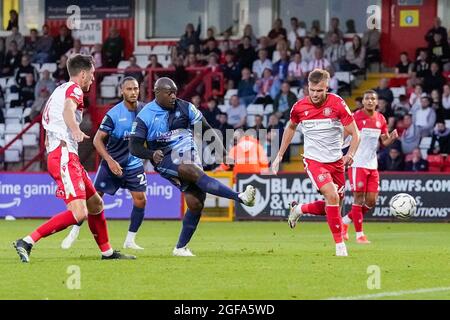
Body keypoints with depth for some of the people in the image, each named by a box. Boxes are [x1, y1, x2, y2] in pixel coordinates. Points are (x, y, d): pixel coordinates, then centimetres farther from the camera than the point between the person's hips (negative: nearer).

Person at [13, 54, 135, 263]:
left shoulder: (59, 91, 25)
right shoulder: (73, 89, -3)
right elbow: (68, 110, -29)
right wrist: (75, 130, -45)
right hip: (65, 157, -11)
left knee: (96, 204, 19)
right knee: (78, 213, -22)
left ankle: (107, 252, 28)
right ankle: (26, 242, -25)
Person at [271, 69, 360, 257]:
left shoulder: (337, 104, -13)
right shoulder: (299, 107, -7)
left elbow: (355, 134, -10)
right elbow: (290, 128, 15)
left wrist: (351, 154, -29)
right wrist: (279, 156, 16)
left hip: (336, 161, 2)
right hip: (314, 160, -2)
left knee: (333, 206, 8)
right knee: (332, 196, -23)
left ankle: (299, 209, 36)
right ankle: (340, 245, -14)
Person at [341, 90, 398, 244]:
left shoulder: (381, 119, 8)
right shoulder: (356, 117, -8)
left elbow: (385, 142, 14)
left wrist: (392, 137, -7)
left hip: (372, 165, 6)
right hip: (357, 164, -6)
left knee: (371, 201, 4)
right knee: (359, 198, -5)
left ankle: (345, 221, 23)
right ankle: (359, 234, 4)